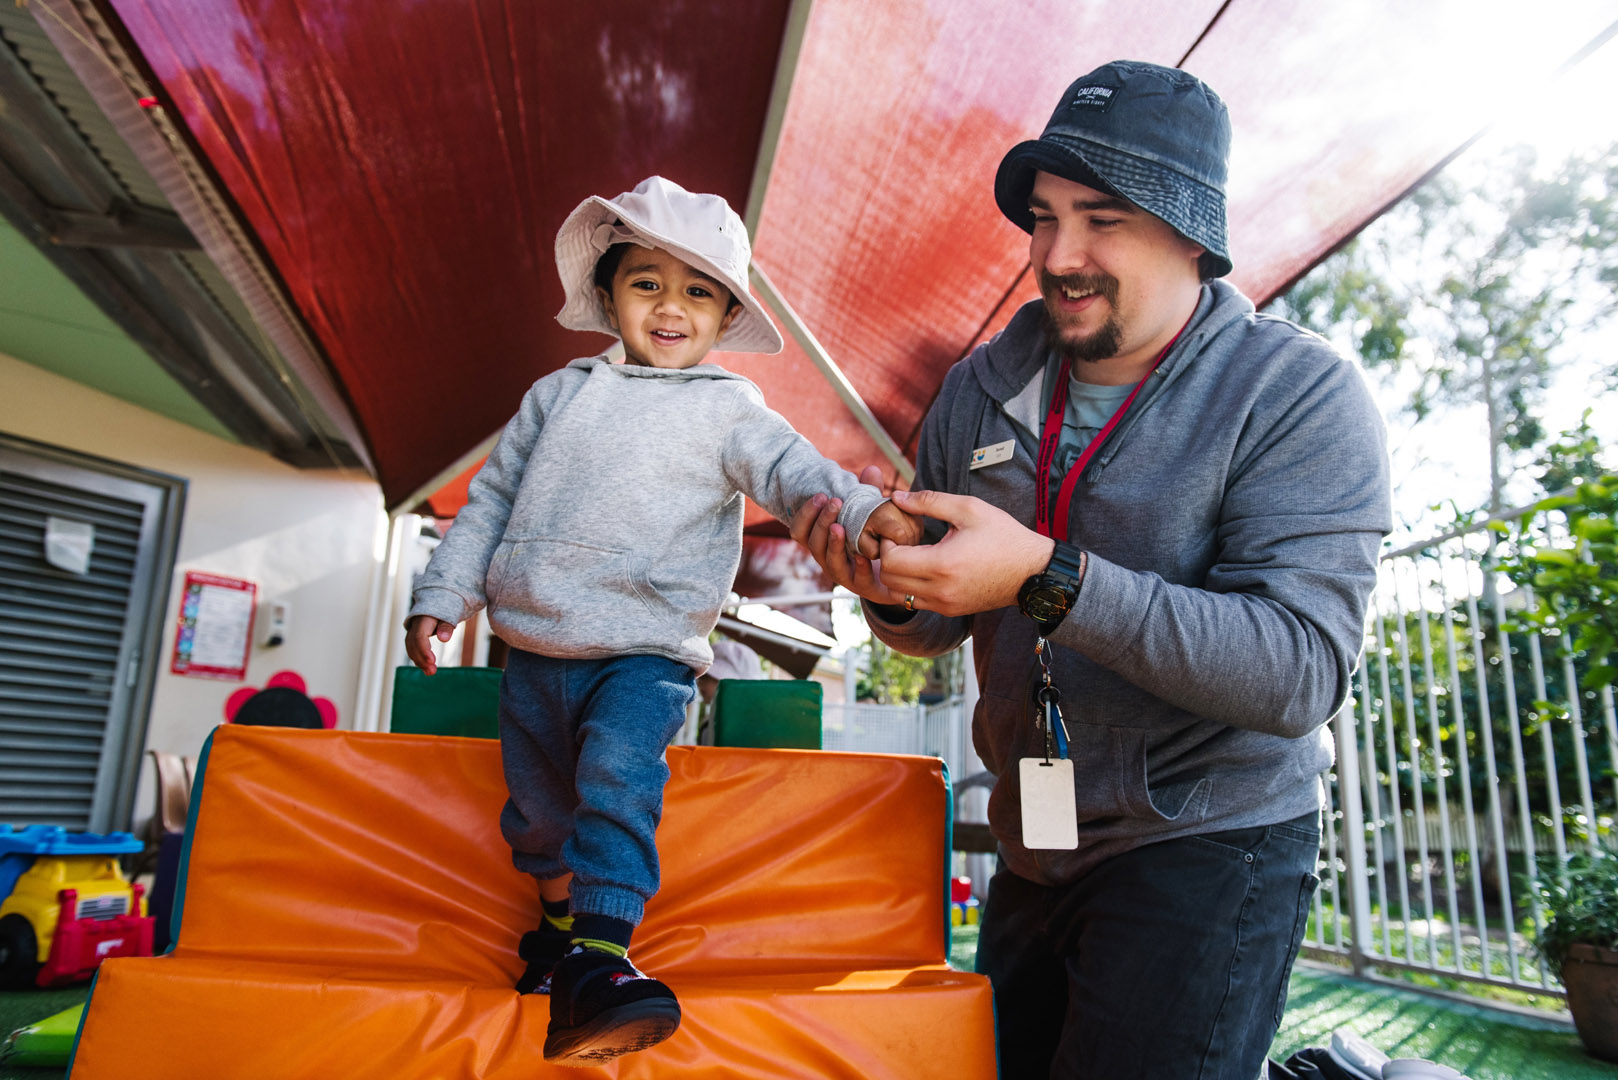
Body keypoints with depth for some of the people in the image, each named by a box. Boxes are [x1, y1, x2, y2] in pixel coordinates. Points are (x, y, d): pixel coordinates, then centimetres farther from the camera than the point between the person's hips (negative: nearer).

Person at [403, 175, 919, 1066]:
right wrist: (444, 594, 9)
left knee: (617, 776, -26)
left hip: (644, 655, -4)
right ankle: (563, 919, 40)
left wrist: (857, 508, -36)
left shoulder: (729, 408, 1)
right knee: (538, 804, 16)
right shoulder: (558, 395, 11)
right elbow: (491, 498, 14)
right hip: (535, 652, 5)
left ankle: (599, 960, -19)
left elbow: (788, 468, -15)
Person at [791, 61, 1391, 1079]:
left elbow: (1301, 671, -26)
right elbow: (938, 629, 6)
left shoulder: (1302, 395, -15)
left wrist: (1047, 576, -35)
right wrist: (893, 586, -19)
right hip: (1032, 851, 6)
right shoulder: (981, 388, 0)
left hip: (1209, 847, -5)